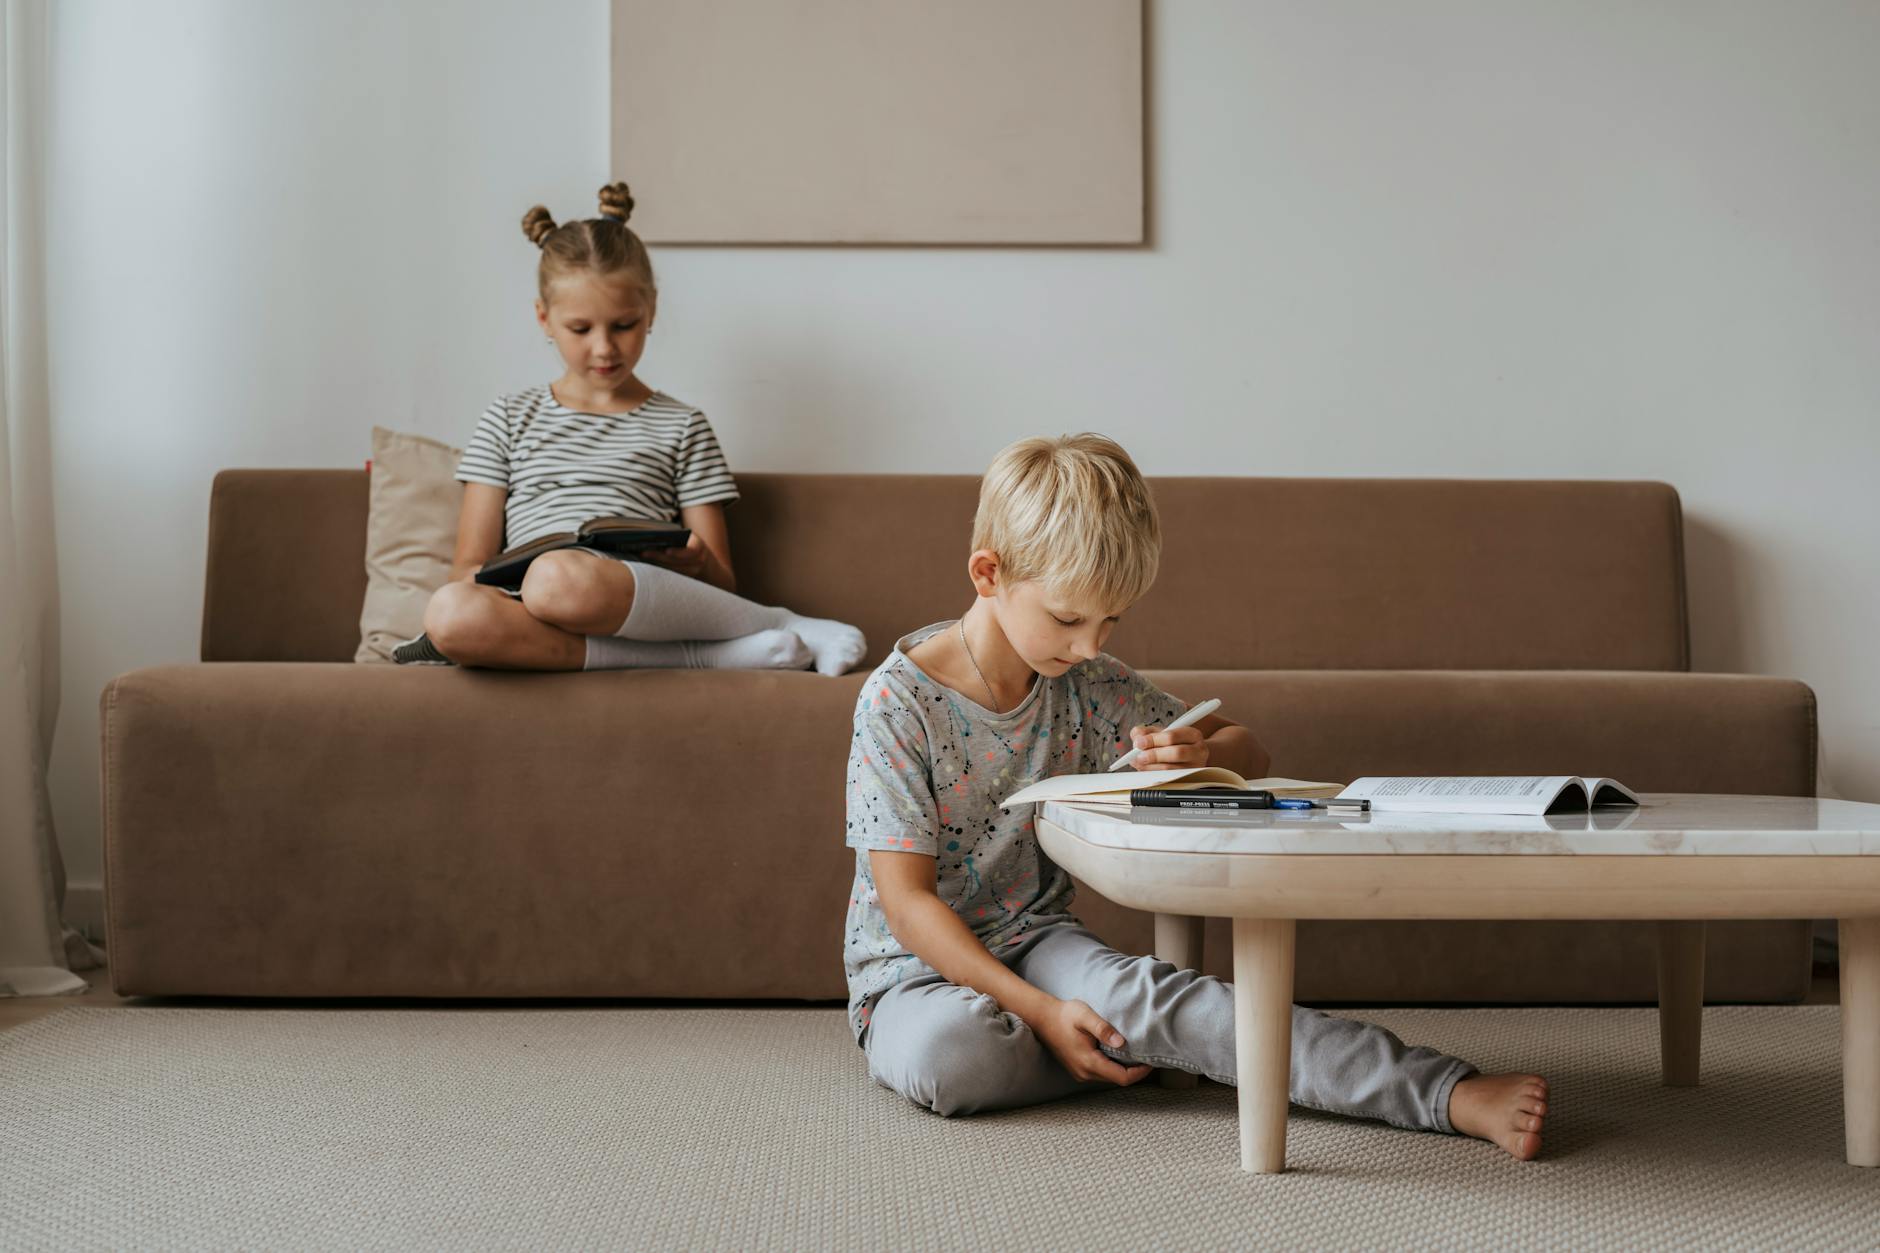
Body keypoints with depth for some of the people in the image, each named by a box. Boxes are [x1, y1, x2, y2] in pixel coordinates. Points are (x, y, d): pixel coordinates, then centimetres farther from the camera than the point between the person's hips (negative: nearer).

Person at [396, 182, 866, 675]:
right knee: (449, 612, -37)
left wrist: (699, 563, -10)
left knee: (562, 579, -40)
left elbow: (722, 587, 15)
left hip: (641, 609, -2)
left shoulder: (680, 427, 19)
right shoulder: (509, 421, 22)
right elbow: (469, 567, 15)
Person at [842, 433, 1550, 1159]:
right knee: (941, 1055, -38)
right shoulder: (899, 700, -17)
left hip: (1036, 945, 4)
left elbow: (1246, 751, 10)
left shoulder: (1089, 687, 0)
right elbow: (907, 901, -18)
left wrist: (1206, 757, -18)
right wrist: (1040, 1012, -26)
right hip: (915, 972, -4)